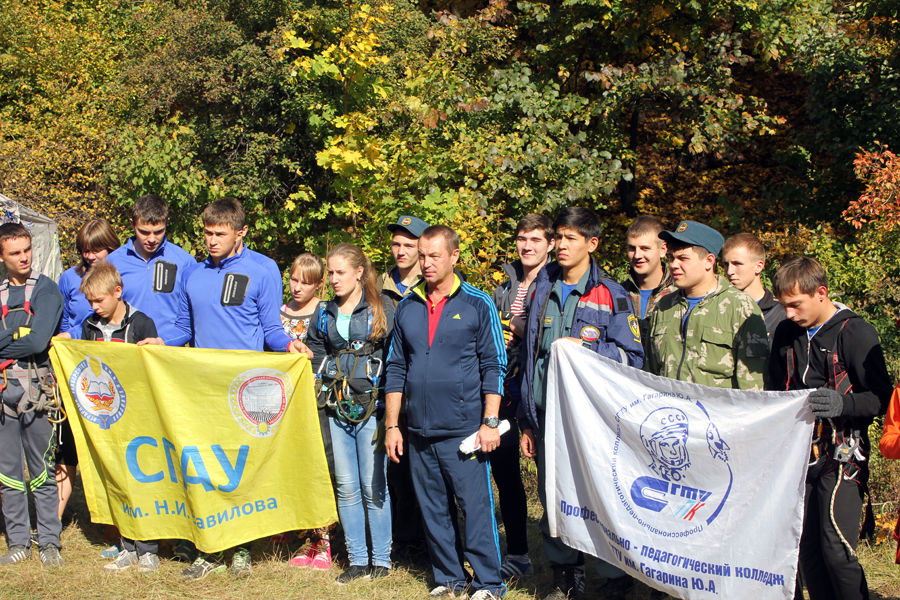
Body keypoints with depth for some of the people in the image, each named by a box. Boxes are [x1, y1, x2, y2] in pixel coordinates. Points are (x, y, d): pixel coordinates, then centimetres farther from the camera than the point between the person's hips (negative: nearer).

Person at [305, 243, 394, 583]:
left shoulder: (382, 309, -1)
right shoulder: (325, 315, 14)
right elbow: (315, 355, 24)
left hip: (372, 406, -5)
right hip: (337, 409, 5)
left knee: (373, 486, -2)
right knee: (346, 486, 6)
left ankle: (381, 558, 9)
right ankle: (357, 559, 13)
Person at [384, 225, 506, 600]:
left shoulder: (478, 305, -1)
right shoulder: (407, 308, 10)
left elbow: (493, 367, -2)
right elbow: (396, 369, 13)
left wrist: (490, 423, -8)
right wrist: (391, 425, 8)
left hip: (464, 432, -4)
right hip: (420, 433, 4)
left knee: (476, 506, -3)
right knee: (433, 510, 10)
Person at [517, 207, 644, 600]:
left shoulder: (610, 295, -1)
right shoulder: (542, 291, 12)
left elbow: (632, 357, -3)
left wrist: (583, 348, -15)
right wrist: (527, 421, 13)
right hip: (547, 416, 4)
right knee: (553, 501, 9)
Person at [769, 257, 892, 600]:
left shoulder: (855, 333, -9)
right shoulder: (786, 333, 10)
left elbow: (881, 398, -11)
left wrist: (843, 403, -29)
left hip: (843, 455, -6)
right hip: (801, 455, 6)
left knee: (836, 549, -11)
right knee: (807, 547, 7)